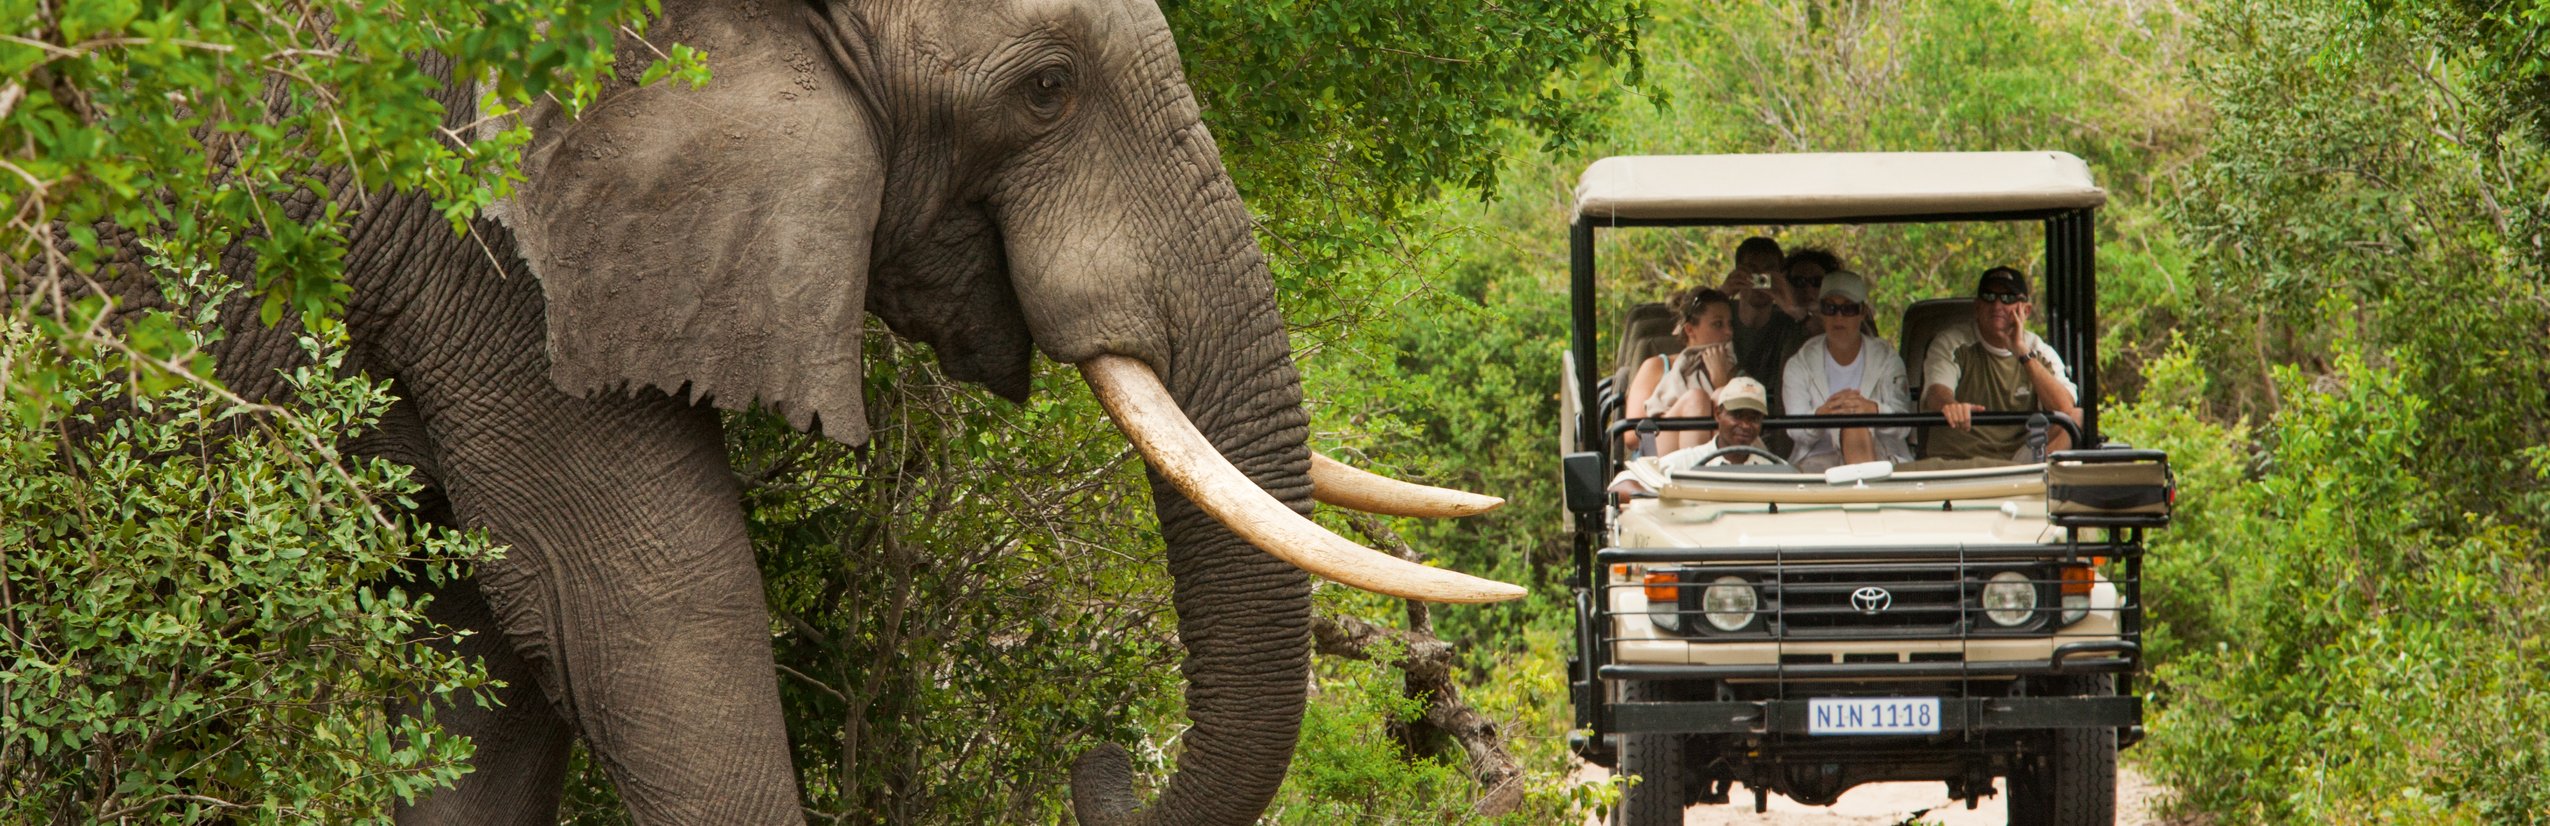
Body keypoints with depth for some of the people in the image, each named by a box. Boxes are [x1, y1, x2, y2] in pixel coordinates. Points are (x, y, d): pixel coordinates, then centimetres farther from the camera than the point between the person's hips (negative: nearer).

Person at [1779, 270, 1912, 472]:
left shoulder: (1886, 359, 11)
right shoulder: (1800, 364, 11)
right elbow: (1796, 431, -2)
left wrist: (1873, 410, -27)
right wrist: (1821, 414, -27)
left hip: (1882, 458, 0)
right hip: (1817, 457, 0)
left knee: (1854, 422, -32)